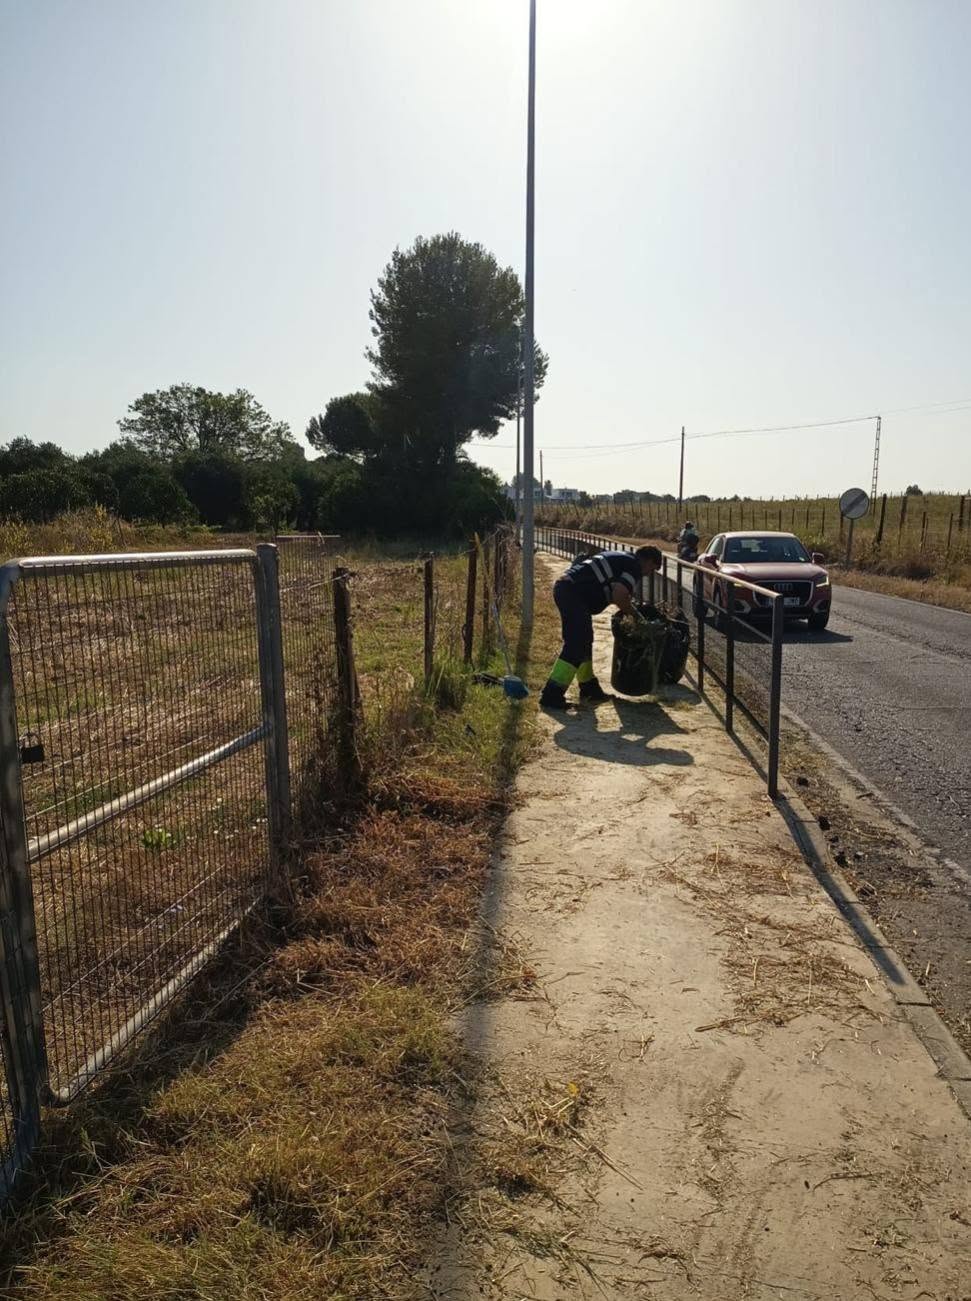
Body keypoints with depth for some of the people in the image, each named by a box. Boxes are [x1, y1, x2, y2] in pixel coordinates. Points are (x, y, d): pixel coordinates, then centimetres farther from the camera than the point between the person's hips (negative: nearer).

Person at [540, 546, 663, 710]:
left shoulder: (622, 558, 26)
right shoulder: (634, 566, -3)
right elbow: (619, 595, -17)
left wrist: (626, 606, 26)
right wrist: (630, 611, 1)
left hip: (563, 587, 10)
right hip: (574, 593, -10)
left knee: (584, 641, 19)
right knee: (576, 646, -10)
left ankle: (589, 688, 30)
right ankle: (552, 695, -13)